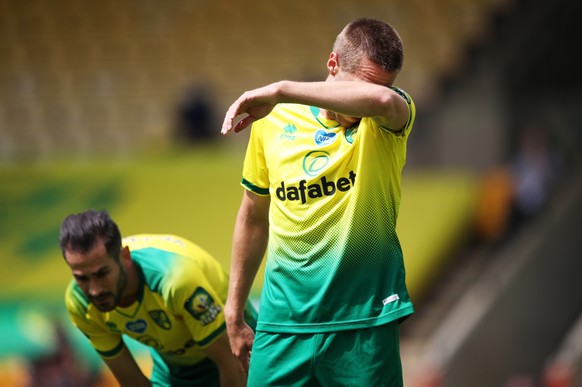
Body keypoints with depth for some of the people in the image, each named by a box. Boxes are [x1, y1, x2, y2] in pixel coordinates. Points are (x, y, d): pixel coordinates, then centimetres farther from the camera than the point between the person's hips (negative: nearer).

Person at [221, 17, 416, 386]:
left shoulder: (386, 123, -6)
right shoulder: (273, 121, 2)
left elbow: (383, 100, -34)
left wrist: (280, 91, -33)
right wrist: (234, 314, 17)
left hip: (366, 321, -2)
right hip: (283, 324, 2)